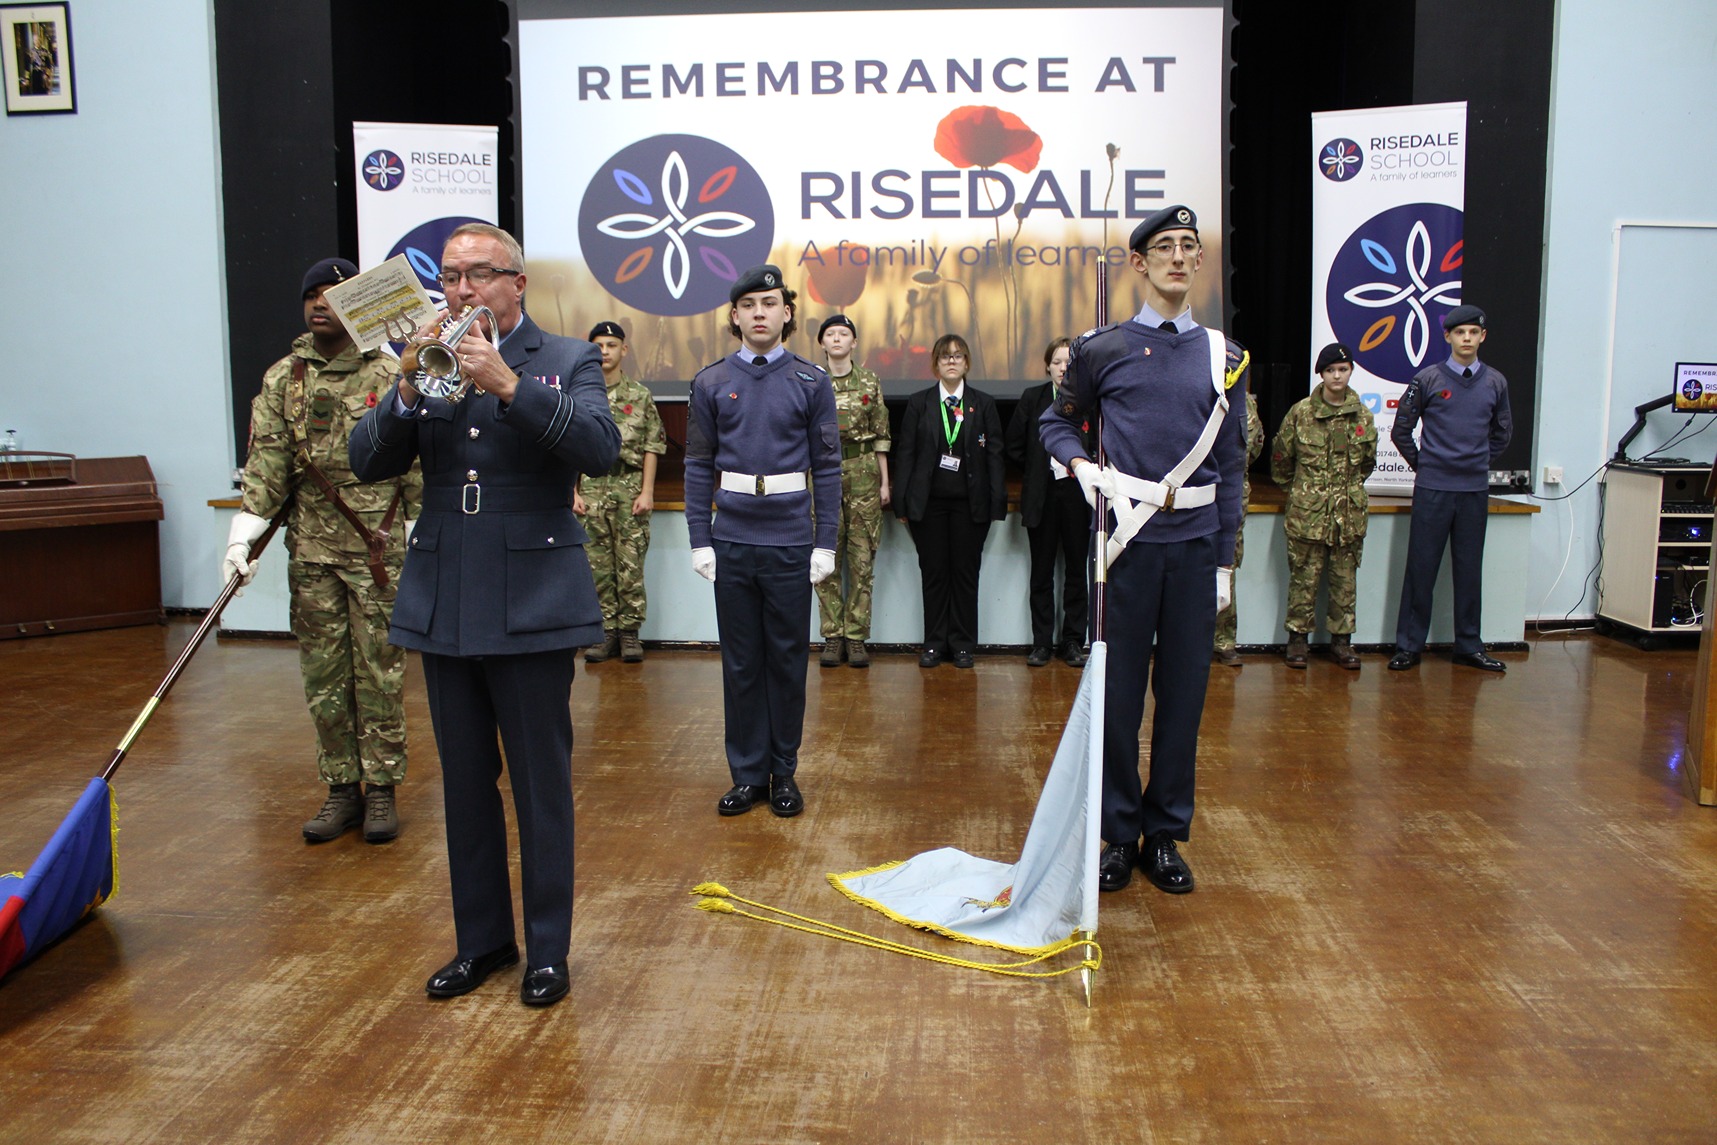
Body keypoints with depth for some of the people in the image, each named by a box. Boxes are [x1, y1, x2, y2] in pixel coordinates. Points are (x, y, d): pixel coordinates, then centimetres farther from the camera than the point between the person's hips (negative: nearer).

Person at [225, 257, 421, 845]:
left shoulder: (391, 377, 1)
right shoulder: (281, 379, 8)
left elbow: (414, 463, 1)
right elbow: (266, 459, 1)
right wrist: (244, 531, -8)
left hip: (378, 549, -3)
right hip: (310, 551, 3)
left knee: (379, 673, 2)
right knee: (323, 676, 7)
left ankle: (381, 788, 13)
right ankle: (341, 789, 19)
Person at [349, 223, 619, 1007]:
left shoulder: (567, 361, -1)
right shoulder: (424, 368, 10)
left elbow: (601, 448, -18)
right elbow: (368, 463, 1)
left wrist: (509, 385, -26)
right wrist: (407, 391, -15)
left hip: (532, 607, -4)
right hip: (444, 608, 4)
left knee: (541, 787, 5)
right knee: (466, 786, 15)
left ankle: (547, 949, 21)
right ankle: (481, 940, 31)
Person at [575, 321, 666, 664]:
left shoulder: (640, 395, 4)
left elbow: (652, 447, 2)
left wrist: (647, 491, -6)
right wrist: (574, 492, 2)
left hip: (630, 486, -2)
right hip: (592, 487, 2)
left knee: (631, 564, -1)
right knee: (599, 565, 4)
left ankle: (629, 632, 7)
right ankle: (607, 632, 11)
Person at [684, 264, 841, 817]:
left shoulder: (811, 381, 2)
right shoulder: (712, 383, 5)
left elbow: (827, 466, 1)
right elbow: (698, 466, 5)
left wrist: (826, 543, -4)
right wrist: (700, 540, -1)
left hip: (790, 542, -1)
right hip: (731, 541, 1)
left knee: (787, 657, 7)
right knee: (740, 660, 8)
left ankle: (784, 772, 20)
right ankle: (748, 773, 19)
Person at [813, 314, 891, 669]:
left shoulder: (870, 383, 6)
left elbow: (881, 436, 7)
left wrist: (885, 481, 2)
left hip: (862, 473, 0)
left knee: (862, 559, 1)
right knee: (825, 559, 0)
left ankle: (856, 637, 8)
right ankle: (833, 636, 9)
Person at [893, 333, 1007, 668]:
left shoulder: (983, 403, 6)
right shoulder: (918, 403, 6)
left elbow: (995, 453, 3)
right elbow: (905, 453, 4)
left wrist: (996, 503, -4)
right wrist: (902, 502, -2)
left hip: (970, 502, 0)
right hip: (928, 500, 0)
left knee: (966, 572, 4)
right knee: (933, 572, 4)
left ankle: (962, 644, 14)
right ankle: (934, 644, 14)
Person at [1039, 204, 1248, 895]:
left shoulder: (1223, 357, 9)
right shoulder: (1103, 350, 3)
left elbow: (1230, 466, 10)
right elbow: (1057, 422, 15)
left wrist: (1225, 560, 6)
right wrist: (1081, 464, -7)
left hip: (1194, 543, 2)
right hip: (1127, 538, -2)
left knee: (1184, 691, 7)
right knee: (1118, 691, 3)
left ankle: (1166, 836, 20)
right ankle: (1119, 834, 17)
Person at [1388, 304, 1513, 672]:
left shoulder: (1495, 383, 7)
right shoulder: (1427, 379, -2)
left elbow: (1502, 432, 21)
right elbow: (1401, 430, 4)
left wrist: (1482, 463, 14)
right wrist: (1422, 464, 5)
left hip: (1476, 491, 3)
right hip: (1432, 490, -3)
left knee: (1470, 570, 9)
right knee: (1421, 568, 0)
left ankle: (1469, 646, 18)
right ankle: (1408, 645, 7)